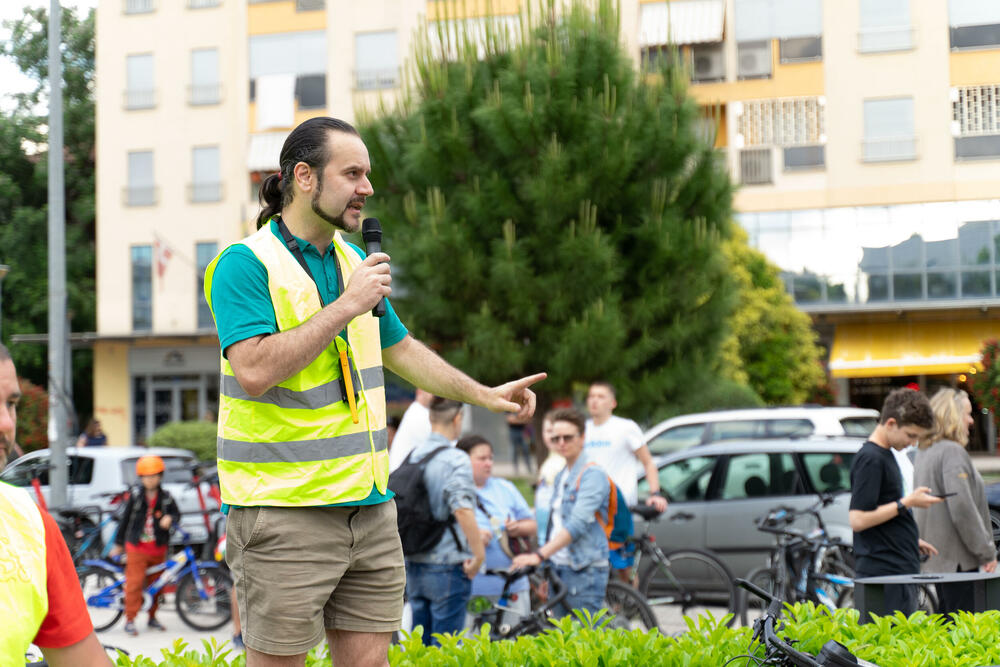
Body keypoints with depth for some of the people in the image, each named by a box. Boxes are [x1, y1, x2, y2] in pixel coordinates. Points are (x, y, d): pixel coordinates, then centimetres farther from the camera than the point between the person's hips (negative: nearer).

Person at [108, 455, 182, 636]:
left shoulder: (166, 497, 2)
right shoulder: (135, 495, -1)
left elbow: (176, 514, 9)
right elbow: (125, 518, 5)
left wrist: (170, 519, -17)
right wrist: (118, 543, 10)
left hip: (158, 548, 2)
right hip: (137, 547, -2)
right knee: (134, 582, -8)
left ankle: (152, 617, 23)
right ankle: (130, 619, -2)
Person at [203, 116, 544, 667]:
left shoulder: (353, 261, 15)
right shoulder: (244, 264, -10)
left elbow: (400, 349, 29)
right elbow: (254, 371, -23)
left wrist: (485, 395, 27)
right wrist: (345, 307, -19)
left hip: (369, 508, 7)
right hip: (282, 512, -7)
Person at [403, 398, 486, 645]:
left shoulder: (412, 456, 8)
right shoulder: (456, 460, -13)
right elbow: (462, 510, -23)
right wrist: (479, 552, -16)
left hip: (413, 565, 7)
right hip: (447, 566, -7)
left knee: (420, 643, 14)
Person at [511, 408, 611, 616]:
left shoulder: (592, 474, -11)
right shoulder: (561, 476, 18)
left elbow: (578, 524, -23)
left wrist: (539, 555, -30)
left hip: (585, 571, -8)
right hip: (559, 568, 9)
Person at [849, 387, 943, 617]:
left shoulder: (884, 455, 17)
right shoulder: (871, 459, -15)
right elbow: (857, 520, -21)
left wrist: (912, 541, 20)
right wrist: (907, 503, -16)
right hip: (884, 571, -10)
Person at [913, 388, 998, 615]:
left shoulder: (924, 453, 15)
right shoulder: (952, 452, -14)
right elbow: (962, 508, -20)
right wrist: (987, 552, -13)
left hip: (935, 559, 10)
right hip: (957, 558, -10)